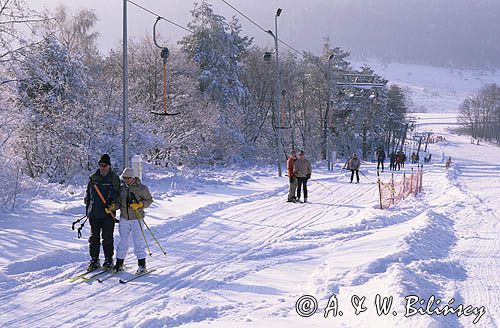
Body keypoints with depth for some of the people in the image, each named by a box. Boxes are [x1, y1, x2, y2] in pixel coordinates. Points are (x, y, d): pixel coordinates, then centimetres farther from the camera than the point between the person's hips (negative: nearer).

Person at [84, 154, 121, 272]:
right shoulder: (93, 178, 12)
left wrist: (113, 204, -21)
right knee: (94, 237, 6)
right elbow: (88, 194, 19)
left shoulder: (114, 178, 1)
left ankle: (109, 260, 11)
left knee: (107, 238, 0)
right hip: (94, 213, 3)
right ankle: (94, 260, 14)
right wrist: (87, 209, 17)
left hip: (108, 213, -3)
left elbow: (117, 195, -4)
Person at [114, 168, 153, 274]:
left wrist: (139, 204, -15)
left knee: (138, 242, -4)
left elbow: (149, 200, 0)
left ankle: (142, 265, 5)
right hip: (124, 219, 4)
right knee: (122, 241, 7)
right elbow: (118, 202, 13)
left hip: (137, 219, -4)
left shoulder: (141, 188, -5)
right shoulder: (121, 188, 8)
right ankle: (119, 264, 17)